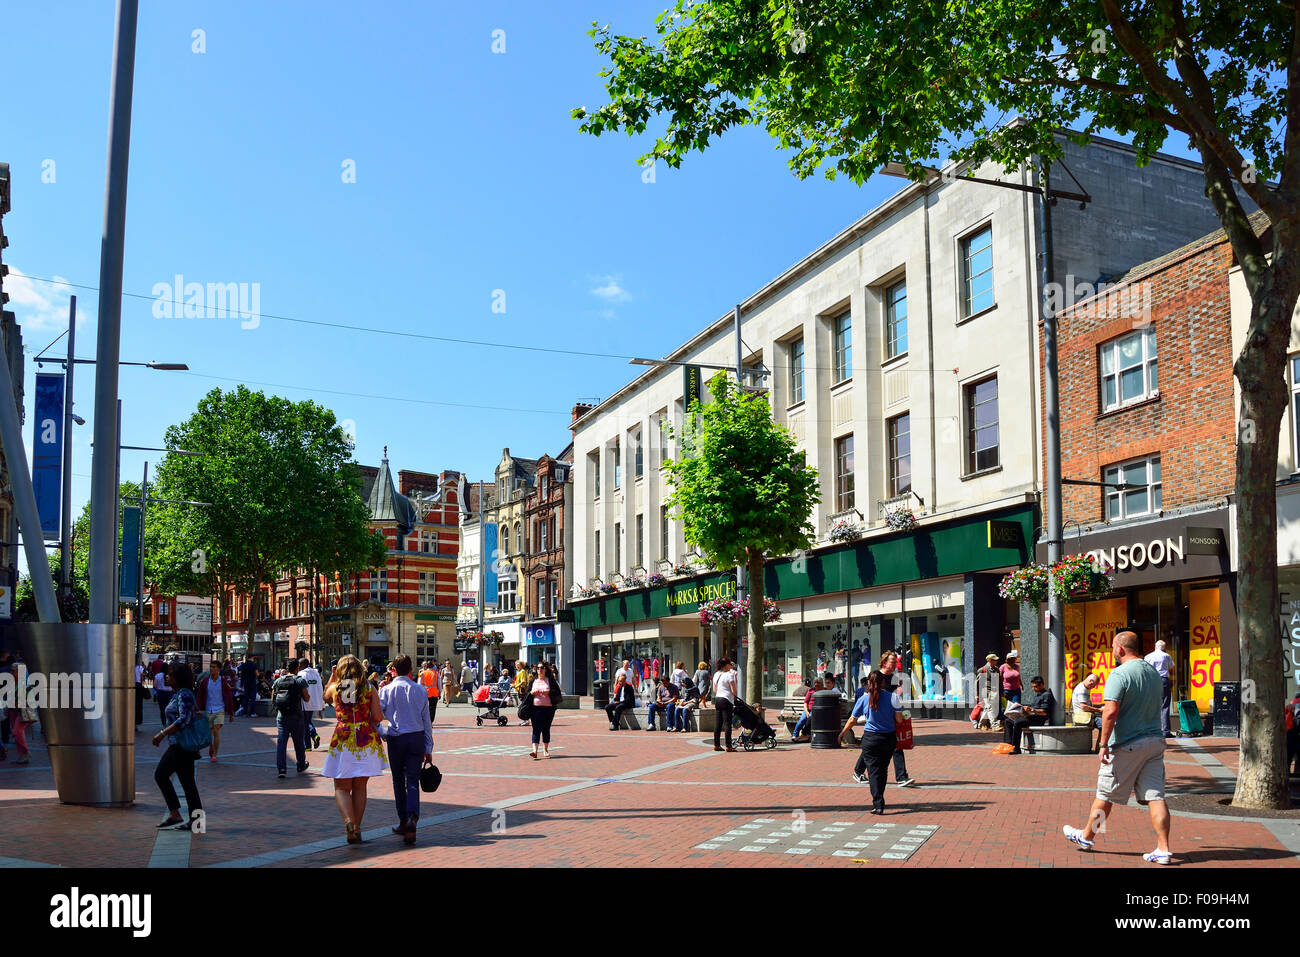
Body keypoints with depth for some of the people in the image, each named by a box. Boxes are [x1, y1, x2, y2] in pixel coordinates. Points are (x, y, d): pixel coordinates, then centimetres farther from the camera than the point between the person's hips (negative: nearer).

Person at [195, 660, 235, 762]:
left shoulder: (223, 681, -3)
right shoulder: (205, 681, 2)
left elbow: (229, 697, 1)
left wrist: (231, 713, 2)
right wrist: (198, 710, -2)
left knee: (216, 732, -12)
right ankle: (211, 752, 28)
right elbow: (199, 696, 6)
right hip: (207, 711, 3)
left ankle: (214, 755, -8)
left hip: (219, 710, -3)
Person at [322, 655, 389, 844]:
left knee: (341, 788, 5)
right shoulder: (370, 689, 0)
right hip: (367, 739, 1)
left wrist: (332, 676, 32)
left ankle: (349, 821, -19)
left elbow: (326, 696, 26)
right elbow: (378, 717, -4)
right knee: (360, 787, 12)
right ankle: (356, 828, 12)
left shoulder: (335, 688, 2)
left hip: (343, 740, -1)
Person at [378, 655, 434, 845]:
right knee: (413, 780, -1)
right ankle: (412, 817, -23)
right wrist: (428, 749, 11)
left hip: (396, 738, -1)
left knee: (398, 780, 13)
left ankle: (403, 822, 19)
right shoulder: (420, 690, 2)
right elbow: (427, 721, 5)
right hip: (417, 737, 1)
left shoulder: (386, 690, -4)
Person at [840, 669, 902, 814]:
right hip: (889, 738, 2)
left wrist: (842, 734, 18)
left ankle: (878, 805, -9)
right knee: (882, 770, 15)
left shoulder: (864, 699, -3)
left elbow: (852, 720, 4)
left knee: (874, 771, 0)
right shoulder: (892, 697, -3)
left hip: (871, 738, -2)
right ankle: (878, 800, 23)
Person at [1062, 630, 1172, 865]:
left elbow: (1111, 712, -23)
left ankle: (1086, 836, 24)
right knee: (1155, 797, 3)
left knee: (1105, 795, 9)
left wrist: (1104, 744, -17)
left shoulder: (1119, 674, -15)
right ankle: (1163, 850, -1)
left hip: (1126, 746, -7)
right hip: (1155, 740, 7)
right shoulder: (1154, 673, 10)